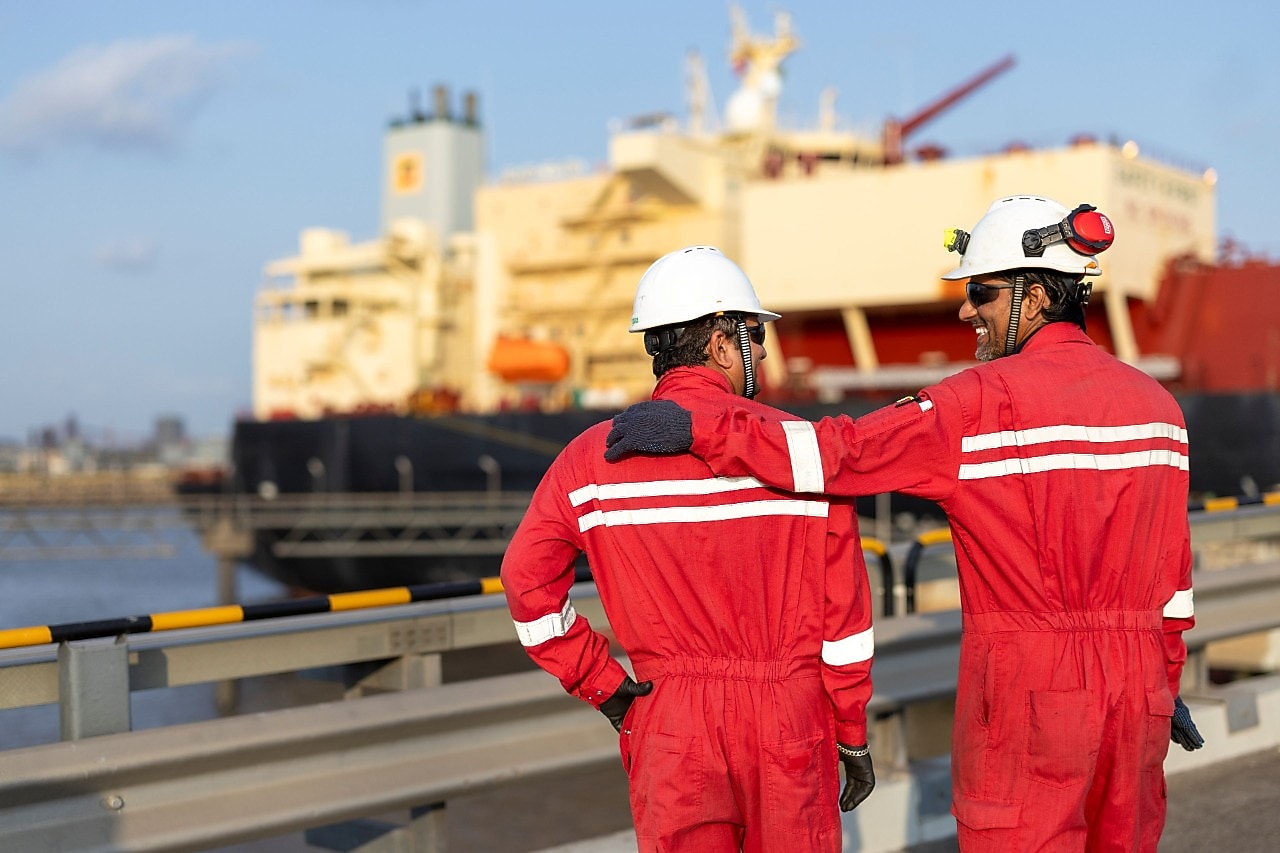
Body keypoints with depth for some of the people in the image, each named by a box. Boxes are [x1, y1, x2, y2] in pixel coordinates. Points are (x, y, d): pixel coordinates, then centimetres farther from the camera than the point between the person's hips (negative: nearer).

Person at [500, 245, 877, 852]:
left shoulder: (594, 457, -2)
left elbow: (527, 581, -6)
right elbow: (843, 608, -4)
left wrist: (601, 686, 1)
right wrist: (854, 736, 6)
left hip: (671, 729, 1)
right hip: (791, 723, -1)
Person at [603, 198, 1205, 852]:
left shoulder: (988, 402, -13)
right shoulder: (1156, 403, 8)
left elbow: (847, 454, -19)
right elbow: (1171, 564, 14)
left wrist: (699, 430, -16)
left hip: (1026, 688, -6)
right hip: (1134, 686, 6)